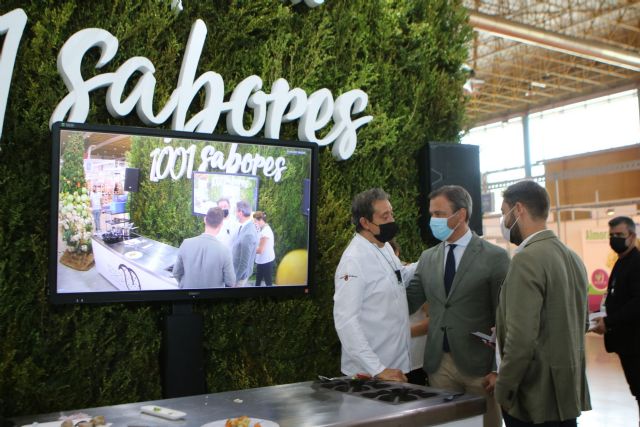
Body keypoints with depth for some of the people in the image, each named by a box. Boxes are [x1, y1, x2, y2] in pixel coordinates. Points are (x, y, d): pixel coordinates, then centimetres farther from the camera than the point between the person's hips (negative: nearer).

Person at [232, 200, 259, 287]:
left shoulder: (248, 234, -30)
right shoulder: (245, 226, -2)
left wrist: (235, 279, -16)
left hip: (241, 274, -8)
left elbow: (244, 263, -25)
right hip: (237, 270, 8)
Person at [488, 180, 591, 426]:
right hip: (568, 393, 8)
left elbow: (522, 339, -24)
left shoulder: (527, 259, -19)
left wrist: (503, 389, -11)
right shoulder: (572, 257, 8)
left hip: (535, 400, -8)